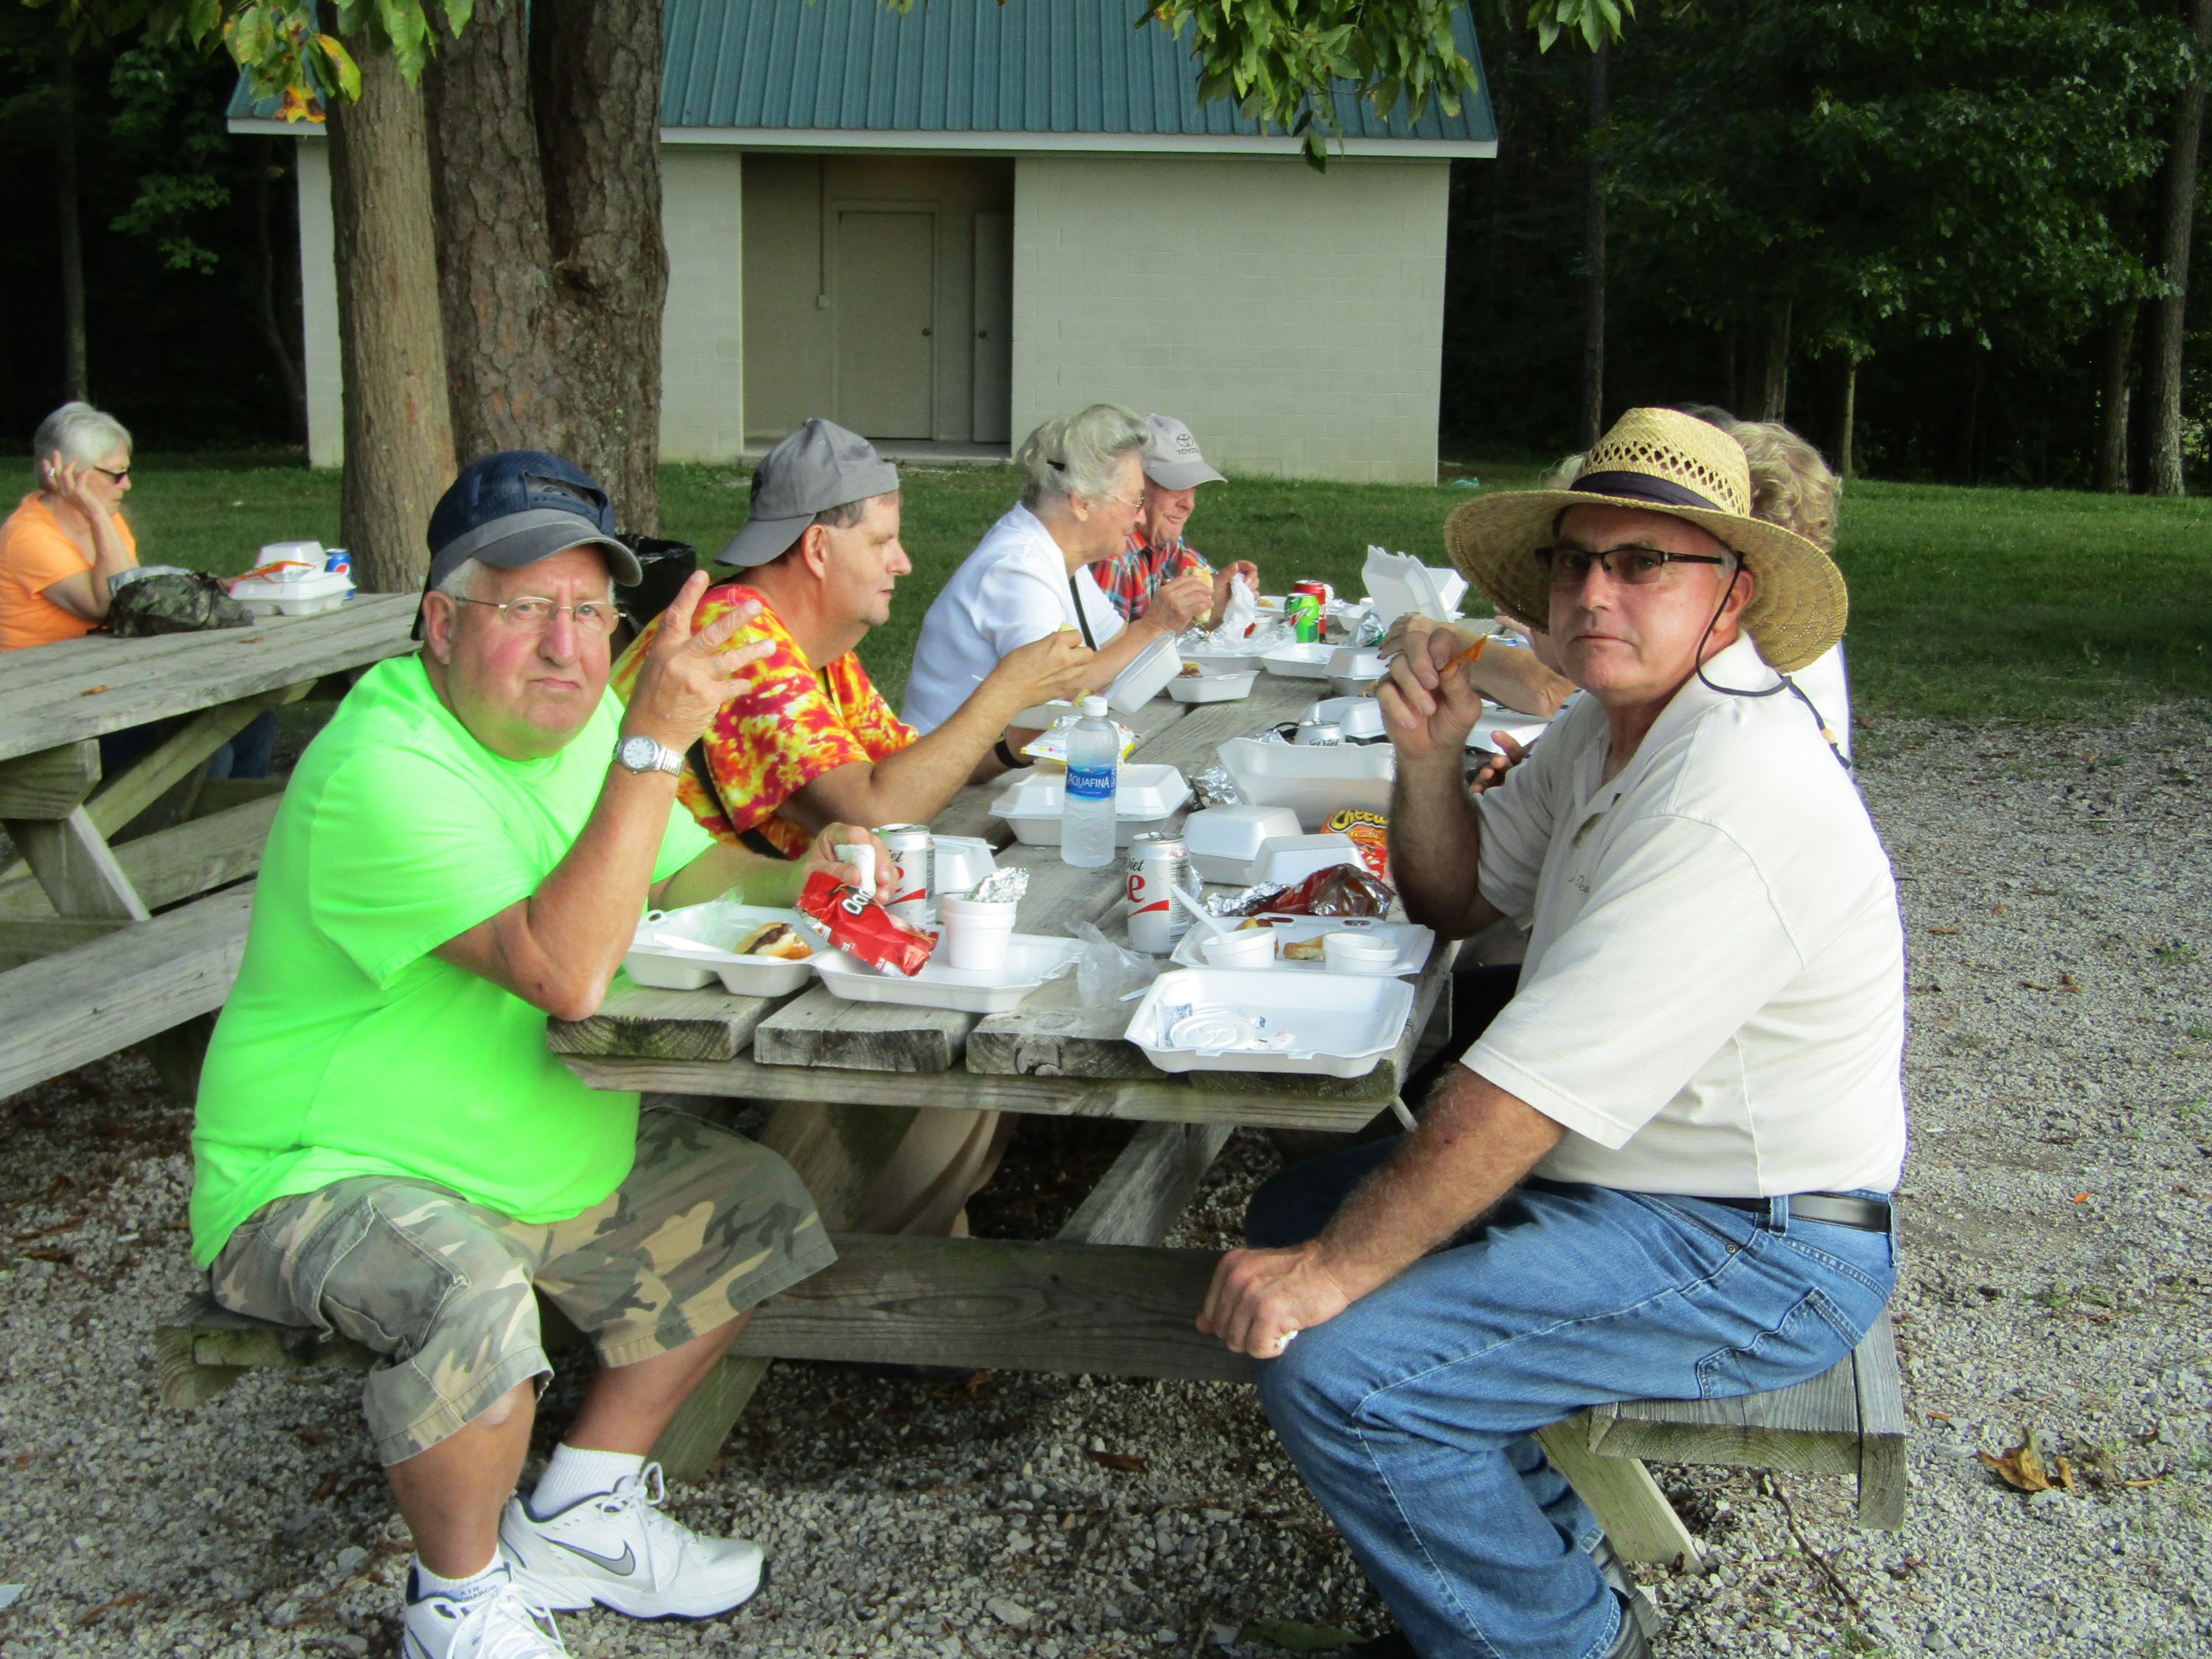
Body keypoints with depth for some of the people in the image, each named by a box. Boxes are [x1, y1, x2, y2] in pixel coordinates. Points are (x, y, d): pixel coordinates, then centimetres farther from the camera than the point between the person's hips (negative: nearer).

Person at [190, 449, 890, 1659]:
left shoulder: (574, 720, 2)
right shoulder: (382, 772, -27)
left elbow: (671, 865, 19)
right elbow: (566, 971, -37)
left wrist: (787, 879, -2)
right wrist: (654, 742, -39)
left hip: (551, 1158, 9)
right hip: (327, 1181, -9)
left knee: (758, 1211, 5)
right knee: (470, 1303, -36)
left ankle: (578, 1515, 14)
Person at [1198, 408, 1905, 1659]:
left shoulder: (1732, 805, -27)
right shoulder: (1615, 728, 6)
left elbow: (1522, 1097, -28)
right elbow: (1458, 899, 16)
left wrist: (1336, 1270, -20)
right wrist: (1431, 758, -5)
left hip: (1750, 1257, -10)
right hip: (1608, 1179, 10)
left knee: (1334, 1369, -22)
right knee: (1294, 1218, 12)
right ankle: (1550, 1546, 19)